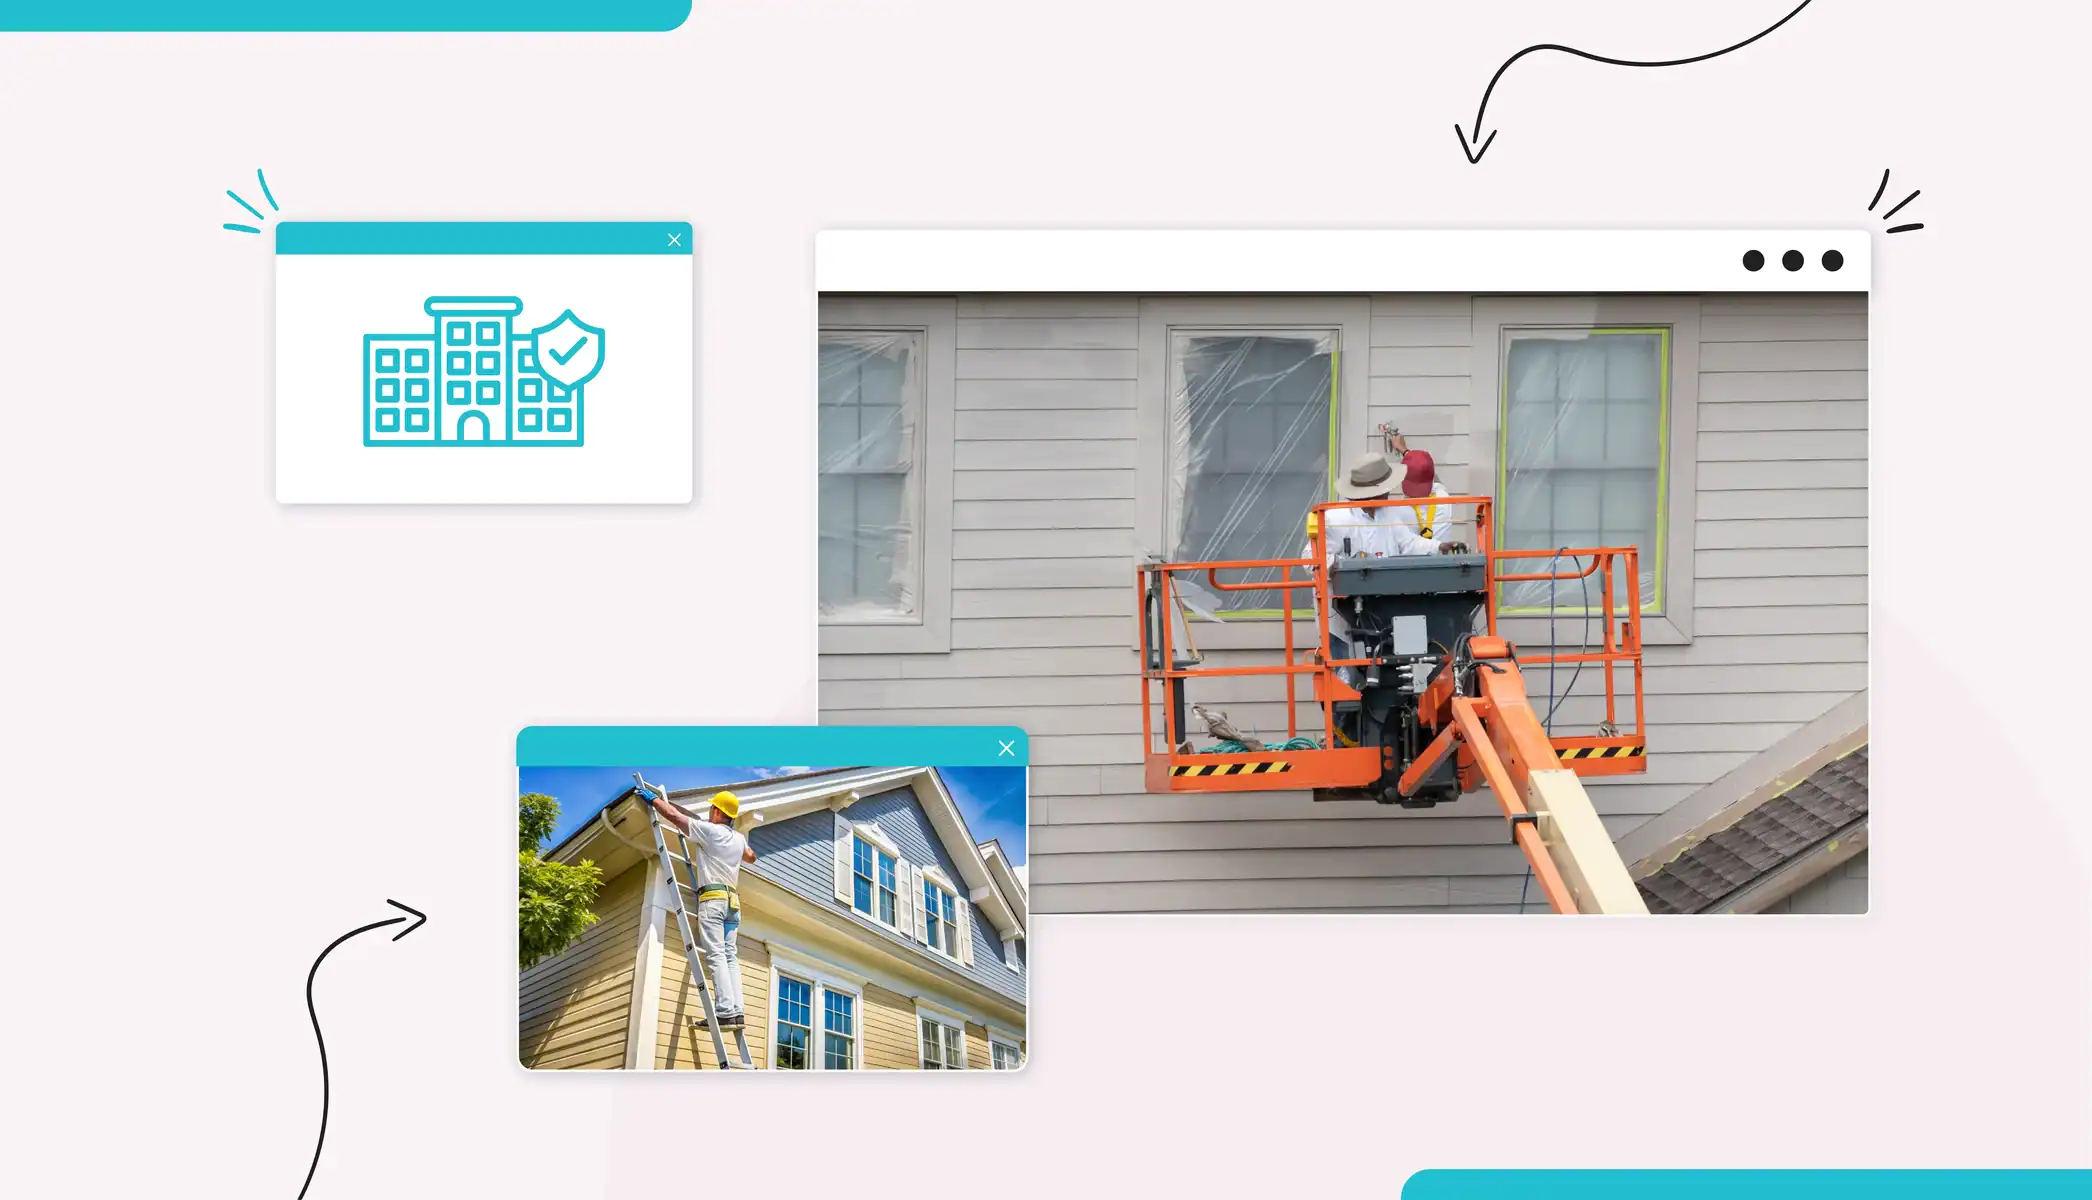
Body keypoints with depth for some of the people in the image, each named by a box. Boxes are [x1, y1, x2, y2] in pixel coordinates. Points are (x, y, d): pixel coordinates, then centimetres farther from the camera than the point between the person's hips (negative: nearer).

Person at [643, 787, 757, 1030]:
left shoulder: (709, 830, -4)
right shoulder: (739, 839, 16)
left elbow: (673, 815, 0)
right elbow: (750, 857, 39)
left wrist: (653, 799, 16)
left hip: (713, 898, -7)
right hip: (733, 901, 7)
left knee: (716, 956, -14)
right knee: (730, 957, 3)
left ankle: (725, 1012, -25)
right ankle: (737, 1012, -9)